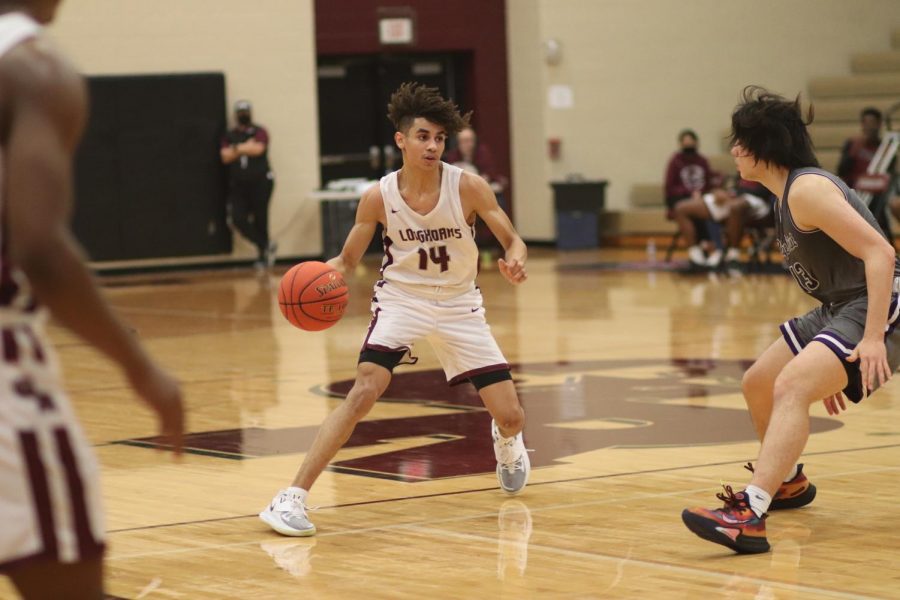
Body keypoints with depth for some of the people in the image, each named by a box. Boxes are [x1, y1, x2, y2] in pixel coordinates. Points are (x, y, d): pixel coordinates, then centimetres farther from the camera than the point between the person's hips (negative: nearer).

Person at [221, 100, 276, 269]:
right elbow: (225, 156, -3)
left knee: (260, 220, -2)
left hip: (260, 183, -3)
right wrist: (246, 147, -10)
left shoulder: (259, 132, 3)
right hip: (238, 185, 3)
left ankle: (262, 255, 10)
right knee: (238, 219, -11)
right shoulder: (229, 136, 12)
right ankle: (266, 246, 3)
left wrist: (236, 148, -7)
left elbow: (258, 149, -16)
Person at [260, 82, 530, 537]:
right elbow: (348, 260, -2)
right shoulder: (379, 197, -13)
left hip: (458, 305, 1)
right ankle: (292, 497, -23)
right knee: (363, 392, -25)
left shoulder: (468, 187, -15)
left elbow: (512, 240, -7)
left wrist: (514, 261, -31)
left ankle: (506, 441, 41)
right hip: (401, 300, -1)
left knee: (511, 417, -2)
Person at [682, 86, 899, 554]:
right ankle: (789, 483, 44)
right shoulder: (787, 196, 14)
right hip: (837, 309, 11)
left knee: (790, 386, -30)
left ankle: (750, 517, -41)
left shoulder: (806, 189, -17)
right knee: (757, 384, 20)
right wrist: (826, 371, 23)